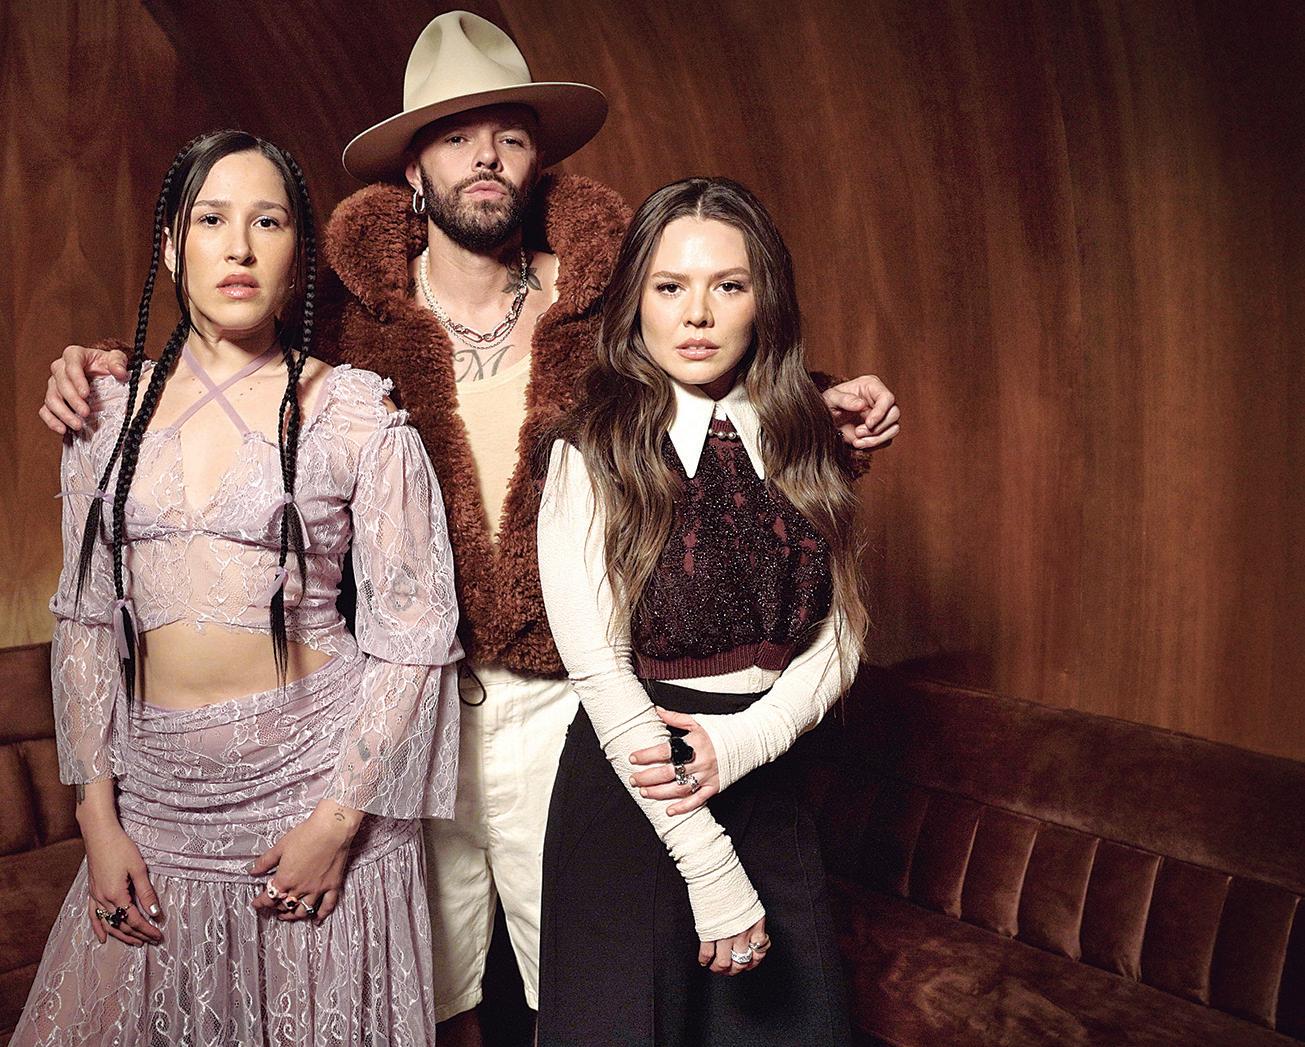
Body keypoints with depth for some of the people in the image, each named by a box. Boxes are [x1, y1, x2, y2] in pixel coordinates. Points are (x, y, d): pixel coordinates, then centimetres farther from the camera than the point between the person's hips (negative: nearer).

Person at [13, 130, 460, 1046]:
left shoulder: (359, 412, -7)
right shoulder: (112, 412, 4)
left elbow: (414, 631, -8)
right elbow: (87, 617, 8)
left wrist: (339, 817, -11)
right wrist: (99, 813, 4)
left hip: (317, 771, -3)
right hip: (156, 790, 4)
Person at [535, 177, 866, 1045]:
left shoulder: (802, 450, 3)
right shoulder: (592, 453, -11)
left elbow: (840, 635, 2)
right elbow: (600, 670, -16)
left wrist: (743, 741, -16)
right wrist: (708, 866, -17)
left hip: (768, 784, 4)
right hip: (630, 791, -4)